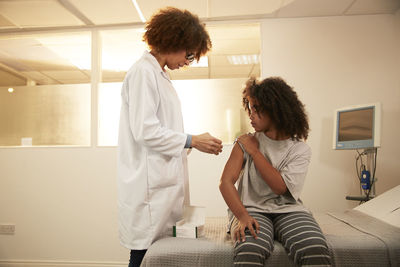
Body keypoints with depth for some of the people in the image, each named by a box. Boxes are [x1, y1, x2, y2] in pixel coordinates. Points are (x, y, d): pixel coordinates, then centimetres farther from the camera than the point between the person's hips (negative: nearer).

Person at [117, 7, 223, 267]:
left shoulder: (159, 74, 20)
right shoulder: (143, 72, -8)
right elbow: (144, 130, -16)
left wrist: (193, 141, 14)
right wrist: (192, 141, -11)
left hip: (162, 182, 9)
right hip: (149, 186, -9)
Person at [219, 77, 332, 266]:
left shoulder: (300, 149, 4)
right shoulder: (245, 142, 6)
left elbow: (280, 187, -9)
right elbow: (225, 182, -4)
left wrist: (254, 152, -5)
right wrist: (242, 216, -20)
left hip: (288, 210, 1)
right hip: (251, 209, -1)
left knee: (315, 251, -28)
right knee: (249, 250, -34)